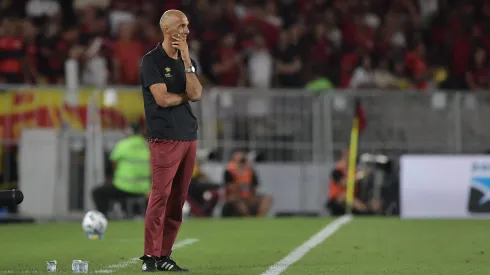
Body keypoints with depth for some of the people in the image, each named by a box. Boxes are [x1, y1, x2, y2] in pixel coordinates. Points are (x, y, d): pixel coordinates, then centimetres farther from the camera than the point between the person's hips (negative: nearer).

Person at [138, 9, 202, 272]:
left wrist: (186, 60, -6)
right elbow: (163, 98, -12)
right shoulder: (151, 60, -3)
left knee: (178, 199, 5)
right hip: (165, 137, -7)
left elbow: (196, 94, 0)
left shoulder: (187, 61, 16)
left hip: (189, 137, 7)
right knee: (160, 196, -11)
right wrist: (187, 95, 4)